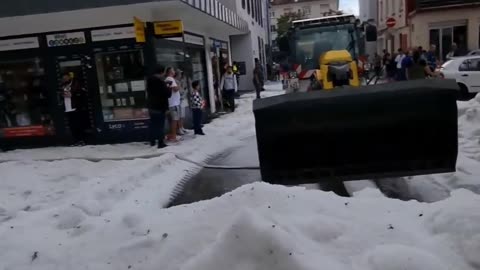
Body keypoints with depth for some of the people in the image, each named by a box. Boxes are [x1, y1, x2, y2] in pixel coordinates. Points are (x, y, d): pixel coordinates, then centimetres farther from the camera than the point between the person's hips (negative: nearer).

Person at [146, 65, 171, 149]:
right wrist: (168, 88, 2)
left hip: (151, 106, 8)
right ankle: (160, 143, -1)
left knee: (153, 124, 16)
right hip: (160, 106, -8)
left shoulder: (149, 80, 7)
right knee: (160, 125, -3)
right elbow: (168, 94, -19)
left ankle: (152, 141, 24)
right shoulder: (160, 81, -19)